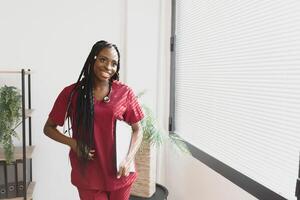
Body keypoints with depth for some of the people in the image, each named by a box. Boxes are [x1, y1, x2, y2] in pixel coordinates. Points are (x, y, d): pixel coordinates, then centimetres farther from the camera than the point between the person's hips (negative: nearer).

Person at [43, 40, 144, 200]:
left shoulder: (125, 92, -5)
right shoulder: (71, 93, -6)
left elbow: (137, 129, 2)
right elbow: (49, 128, 3)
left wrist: (128, 159, -12)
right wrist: (73, 143, -13)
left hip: (119, 173, 1)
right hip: (88, 175, -1)